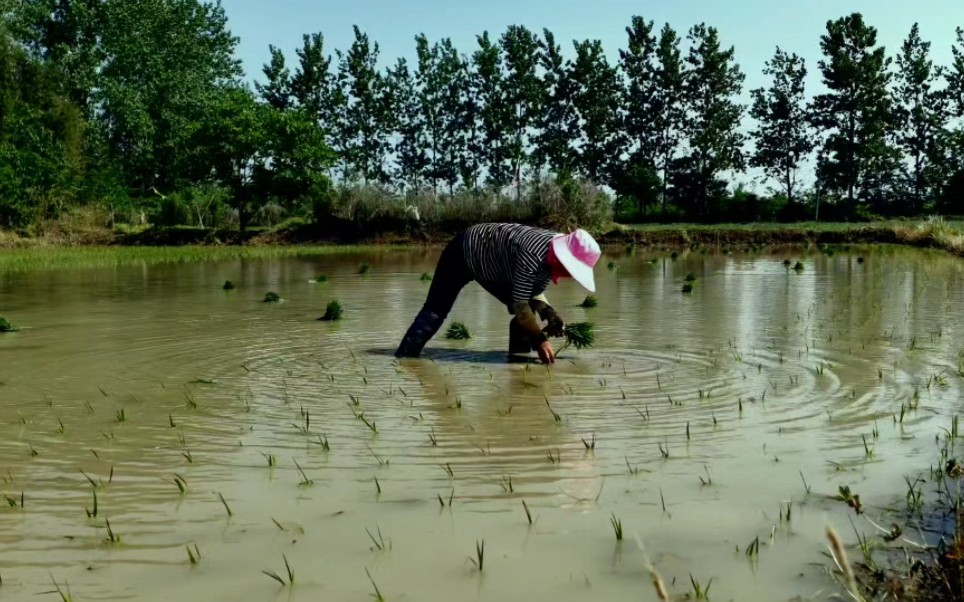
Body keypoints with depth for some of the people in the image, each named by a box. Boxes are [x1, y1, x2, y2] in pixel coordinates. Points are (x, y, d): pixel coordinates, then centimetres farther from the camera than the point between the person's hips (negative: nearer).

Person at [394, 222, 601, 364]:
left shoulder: (557, 254, -14)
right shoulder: (531, 255, -40)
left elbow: (533, 291, -1)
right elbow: (519, 304, -34)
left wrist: (549, 314, -18)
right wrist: (539, 339, -32)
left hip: (488, 264, 8)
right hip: (464, 252, -8)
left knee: (526, 316, -2)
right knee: (435, 311, -12)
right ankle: (402, 360, -8)